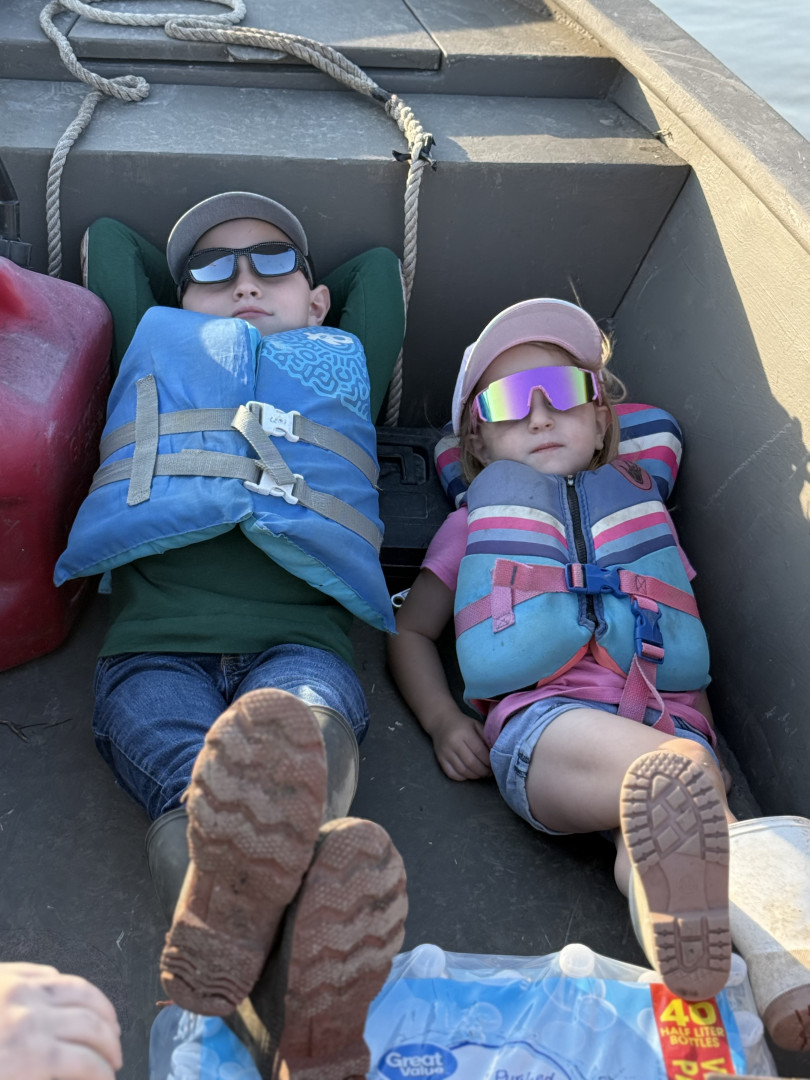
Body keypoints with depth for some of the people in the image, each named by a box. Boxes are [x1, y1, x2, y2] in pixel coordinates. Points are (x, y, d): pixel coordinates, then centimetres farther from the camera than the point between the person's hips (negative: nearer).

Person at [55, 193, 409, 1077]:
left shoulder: (342, 369, 33)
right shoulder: (156, 355, 32)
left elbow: (379, 263, 49)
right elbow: (107, 236, 48)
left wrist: (307, 312, 51)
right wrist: (199, 319, 51)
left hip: (299, 643, 0)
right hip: (156, 644, 0)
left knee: (306, 728, -36)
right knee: (190, 788, -33)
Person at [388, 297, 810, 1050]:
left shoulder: (636, 509, 34)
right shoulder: (475, 524, 29)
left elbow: (686, 636, 34)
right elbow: (409, 629, 24)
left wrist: (696, 726, 13)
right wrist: (442, 720, 4)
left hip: (666, 720, 3)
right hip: (542, 717, -2)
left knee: (662, 831, -36)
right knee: (655, 767, -40)